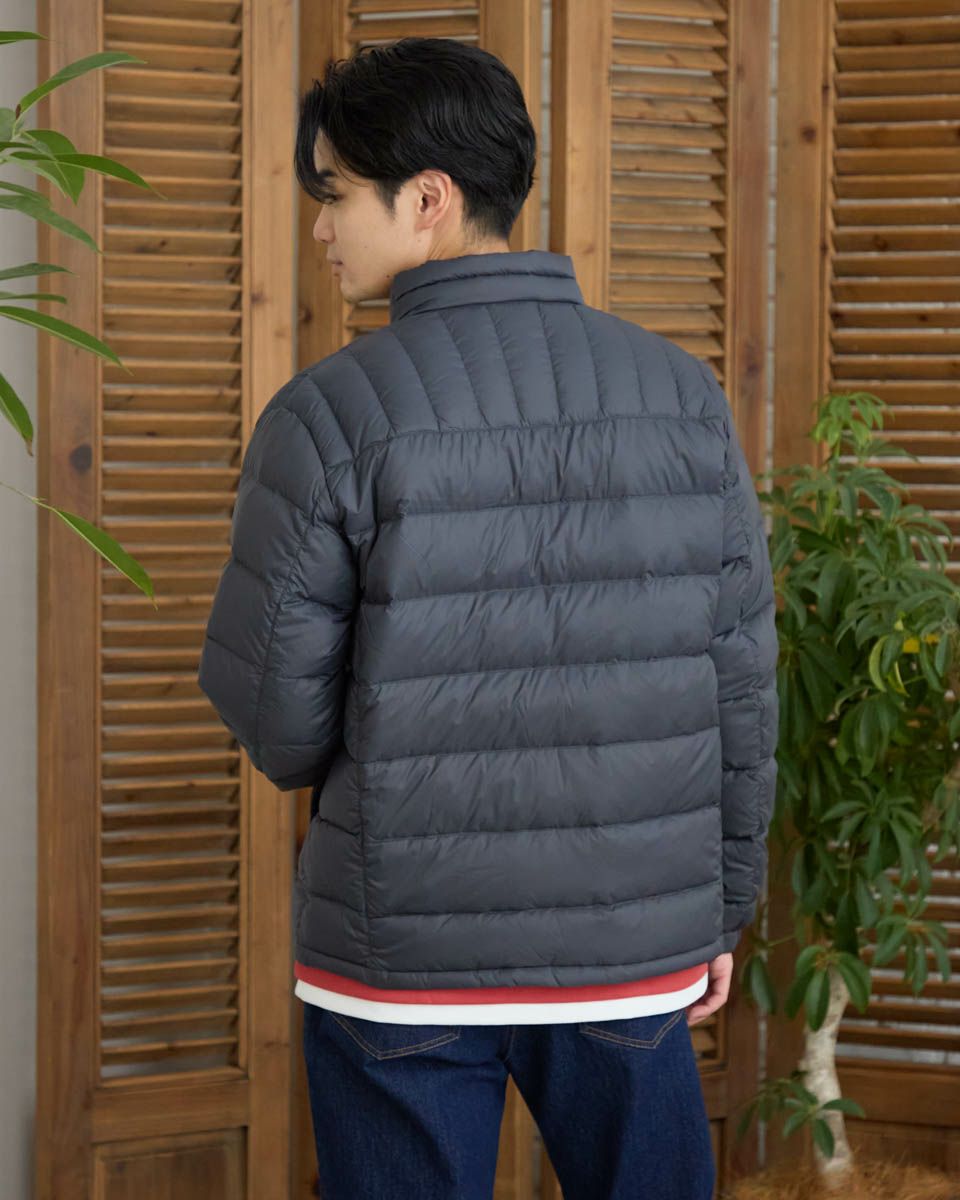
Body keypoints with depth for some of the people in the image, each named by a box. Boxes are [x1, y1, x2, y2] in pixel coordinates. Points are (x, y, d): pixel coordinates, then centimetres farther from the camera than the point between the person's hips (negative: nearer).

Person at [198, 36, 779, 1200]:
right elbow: (740, 686, 3)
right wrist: (720, 909, 14)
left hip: (405, 968, -3)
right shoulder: (682, 395, -1)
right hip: (637, 954, 3)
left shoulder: (332, 416, -12)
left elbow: (275, 718, -8)